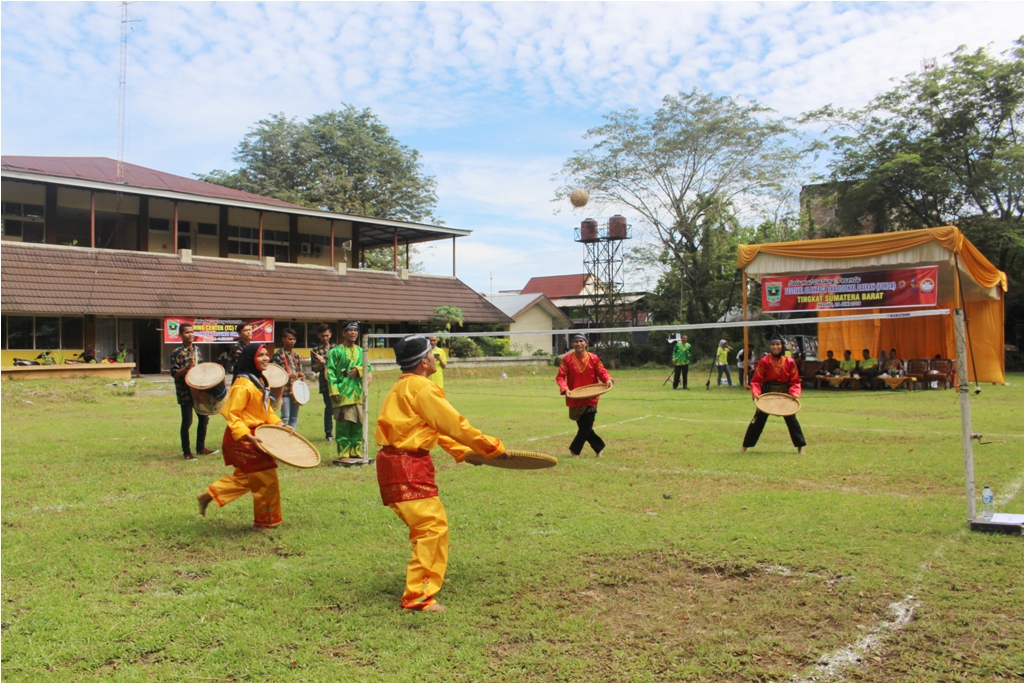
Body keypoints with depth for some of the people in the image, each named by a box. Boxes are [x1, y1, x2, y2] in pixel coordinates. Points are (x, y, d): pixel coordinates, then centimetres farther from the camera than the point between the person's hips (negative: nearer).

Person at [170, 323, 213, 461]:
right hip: (185, 392, -6)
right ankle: (186, 452, 8)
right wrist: (187, 368, -25)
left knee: (204, 418, 11)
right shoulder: (176, 353, -9)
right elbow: (174, 373, -12)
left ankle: (200, 447, 25)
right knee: (187, 422, -1)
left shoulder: (197, 350, 9)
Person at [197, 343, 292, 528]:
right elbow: (231, 414, -24)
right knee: (266, 478, -1)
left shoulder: (260, 381, 11)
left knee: (245, 477, 22)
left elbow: (266, 411, 19)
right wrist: (249, 437, -31)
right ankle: (264, 520, 14)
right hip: (243, 439, -10)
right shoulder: (243, 383, -20)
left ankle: (208, 495, 32)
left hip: (254, 435, 10)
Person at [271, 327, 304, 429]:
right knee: (285, 417, -6)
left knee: (294, 417, 10)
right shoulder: (278, 355, -5)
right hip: (285, 390, -6)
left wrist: (301, 375, -1)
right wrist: (288, 376, -19)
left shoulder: (296, 355, 14)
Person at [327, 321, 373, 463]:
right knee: (343, 425, -5)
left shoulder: (360, 351, 16)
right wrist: (334, 391, -14)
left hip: (358, 394, 5)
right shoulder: (336, 351, -1)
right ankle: (343, 454, 1)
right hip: (343, 394, -5)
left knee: (358, 424, 9)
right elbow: (331, 372, -6)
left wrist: (358, 370, -11)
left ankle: (355, 451, 21)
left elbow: (368, 368, 11)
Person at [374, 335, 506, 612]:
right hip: (407, 465, -10)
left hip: (398, 461, 10)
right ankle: (417, 597, -4)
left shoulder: (404, 386, 16)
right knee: (431, 527, -8)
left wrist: (463, 451, 21)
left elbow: (435, 426, 21)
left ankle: (429, 579, 33)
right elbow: (455, 424, -14)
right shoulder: (422, 388, -16)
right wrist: (492, 447, -5)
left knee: (436, 524, 20)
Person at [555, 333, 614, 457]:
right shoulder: (567, 359, -4)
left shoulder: (593, 358, 0)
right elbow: (560, 376, -5)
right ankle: (599, 447, 26)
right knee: (583, 426, 6)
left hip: (590, 399, 0)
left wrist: (608, 379, -18)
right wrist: (565, 389, -22)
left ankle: (575, 449, 13)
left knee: (586, 426, -5)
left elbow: (602, 372, 3)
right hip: (575, 399, 0)